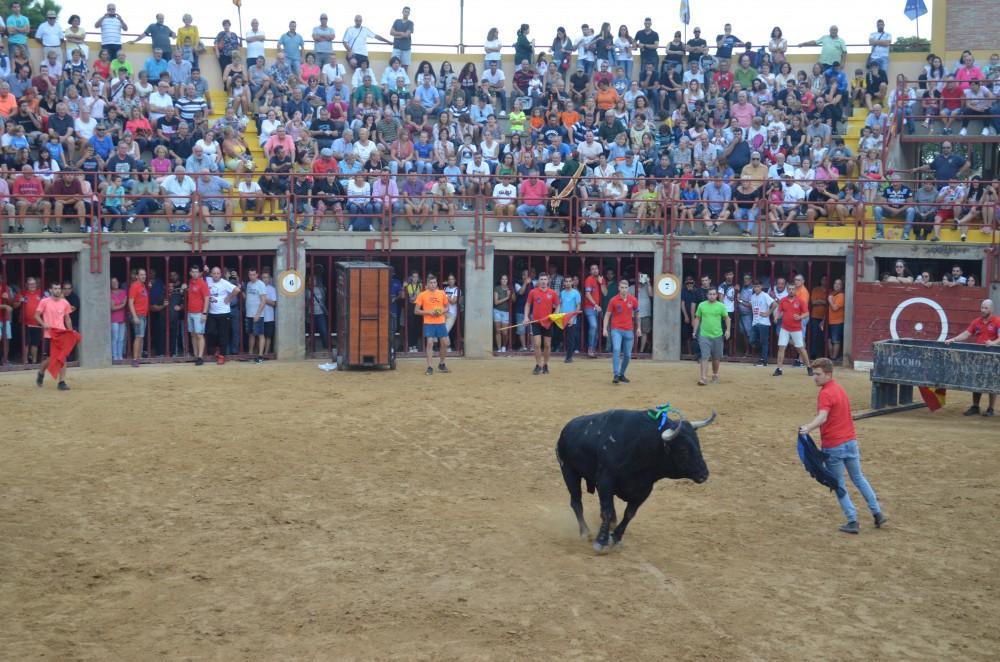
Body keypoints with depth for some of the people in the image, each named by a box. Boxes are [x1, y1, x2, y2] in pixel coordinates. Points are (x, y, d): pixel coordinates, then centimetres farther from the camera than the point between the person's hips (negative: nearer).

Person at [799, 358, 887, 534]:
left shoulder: (825, 394, -17)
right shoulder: (840, 388, 12)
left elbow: (822, 417, -35)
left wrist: (808, 428, -51)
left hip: (834, 446, -8)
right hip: (850, 441, 8)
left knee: (839, 486, 5)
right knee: (859, 479, 22)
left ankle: (852, 521, 6)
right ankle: (878, 513, 25)